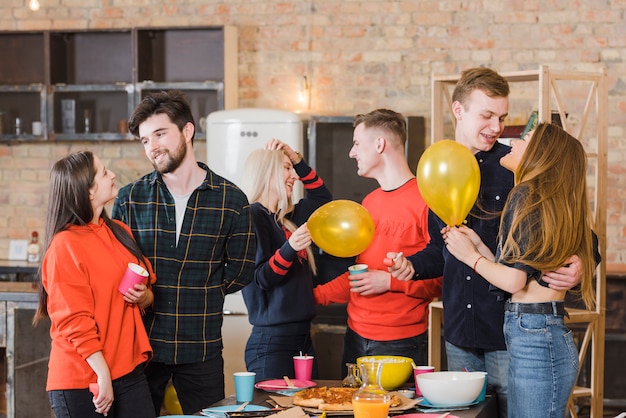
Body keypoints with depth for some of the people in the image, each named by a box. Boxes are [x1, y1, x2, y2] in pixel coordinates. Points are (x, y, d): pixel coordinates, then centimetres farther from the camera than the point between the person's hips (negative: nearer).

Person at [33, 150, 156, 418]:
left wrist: (143, 297, 0)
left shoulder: (120, 232, 10)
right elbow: (75, 321, -15)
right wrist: (103, 375, -17)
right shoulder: (64, 246, -11)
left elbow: (148, 289, 22)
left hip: (129, 372, 6)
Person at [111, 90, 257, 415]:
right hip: (140, 344, 1)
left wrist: (199, 295, -1)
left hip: (202, 349, 0)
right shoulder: (130, 198, 3)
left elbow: (240, 272, 6)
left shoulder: (231, 200, 0)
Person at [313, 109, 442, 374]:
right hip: (355, 338, 7)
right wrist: (315, 295, 15)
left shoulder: (425, 201, -10)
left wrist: (391, 281, -17)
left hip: (401, 343, -7)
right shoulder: (369, 203, 16)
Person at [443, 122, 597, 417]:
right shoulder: (554, 202, 17)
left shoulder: (526, 195, -10)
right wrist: (477, 244, 16)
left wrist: (470, 256, 0)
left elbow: (514, 281, -16)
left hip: (535, 339, -10)